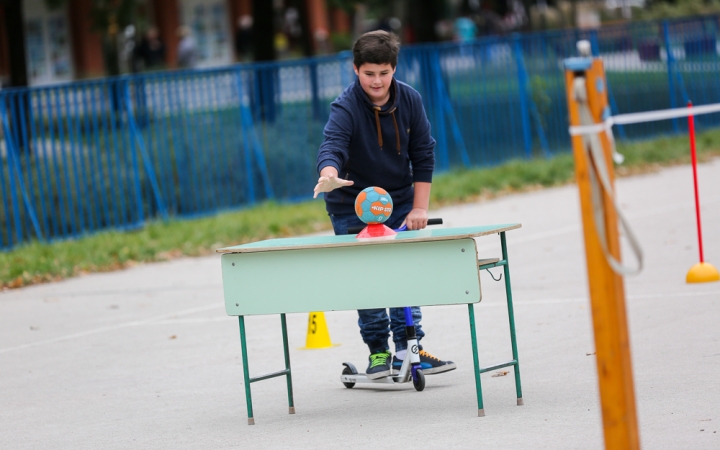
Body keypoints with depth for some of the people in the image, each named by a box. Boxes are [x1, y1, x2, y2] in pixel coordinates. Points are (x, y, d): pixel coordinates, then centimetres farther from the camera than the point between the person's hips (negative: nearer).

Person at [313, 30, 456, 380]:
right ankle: (378, 351, 6)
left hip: (400, 201, 3)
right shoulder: (345, 108, -21)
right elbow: (331, 146, -39)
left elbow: (423, 153, -2)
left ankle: (407, 348, 4)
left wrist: (419, 207, -6)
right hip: (353, 206, -3)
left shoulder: (409, 100, -8)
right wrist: (330, 176, -62)